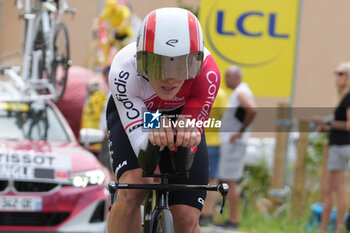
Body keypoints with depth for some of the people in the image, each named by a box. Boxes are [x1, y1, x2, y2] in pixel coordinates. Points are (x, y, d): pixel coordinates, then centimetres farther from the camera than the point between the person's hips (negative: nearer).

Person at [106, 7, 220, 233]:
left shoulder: (207, 73, -36)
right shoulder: (124, 71, -38)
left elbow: (187, 148, -31)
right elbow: (140, 144, -37)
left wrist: (186, 133, -56)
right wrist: (154, 134, -61)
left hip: (182, 115, 1)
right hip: (133, 115, -1)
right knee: (133, 189, -31)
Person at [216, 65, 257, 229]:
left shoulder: (242, 93, -13)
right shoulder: (237, 93, 19)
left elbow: (252, 110, -31)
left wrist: (241, 132, -24)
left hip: (234, 143, -11)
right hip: (228, 142, 11)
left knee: (230, 181, -11)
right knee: (228, 181, 11)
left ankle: (233, 220, -10)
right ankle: (232, 219, 14)